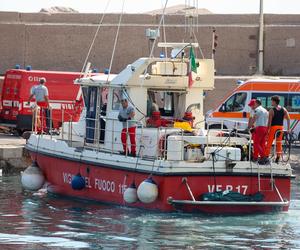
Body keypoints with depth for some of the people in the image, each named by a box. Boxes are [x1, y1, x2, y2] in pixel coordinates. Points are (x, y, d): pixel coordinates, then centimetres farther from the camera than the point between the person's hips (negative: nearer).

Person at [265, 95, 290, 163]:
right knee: (279, 143, 11)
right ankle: (278, 158, 11)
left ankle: (266, 156, 1)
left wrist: (268, 129, -9)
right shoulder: (283, 109, 5)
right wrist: (288, 129, 3)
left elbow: (270, 121, -13)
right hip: (280, 127, 5)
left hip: (273, 127, -5)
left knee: (269, 143, 2)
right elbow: (288, 119, 0)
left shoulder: (272, 110, -10)